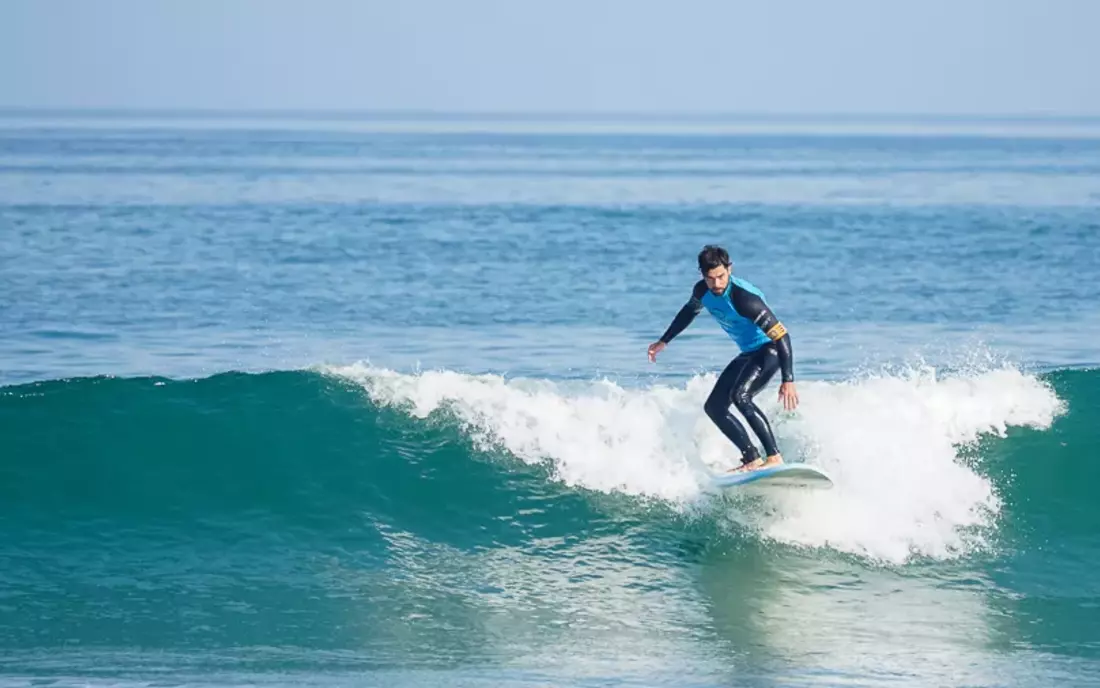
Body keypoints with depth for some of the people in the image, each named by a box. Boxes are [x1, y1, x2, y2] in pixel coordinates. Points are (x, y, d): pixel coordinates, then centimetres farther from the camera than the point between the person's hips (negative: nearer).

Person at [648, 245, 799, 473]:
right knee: (714, 406, 5)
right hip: (748, 354, 9)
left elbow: (782, 336, -31)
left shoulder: (745, 299, -31)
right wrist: (663, 341, 26)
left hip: (769, 350, -9)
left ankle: (774, 457, -31)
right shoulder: (703, 291, -8)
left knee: (740, 395, -31)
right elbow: (689, 311, 18)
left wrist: (788, 381, -37)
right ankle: (752, 459, 3)